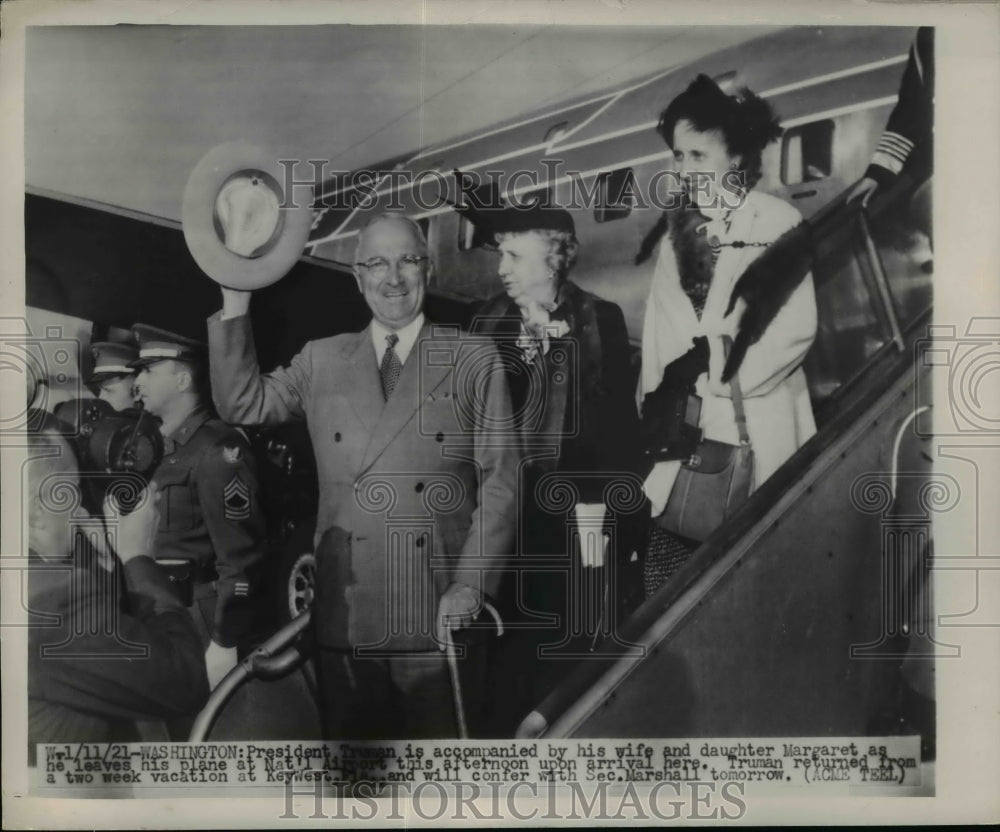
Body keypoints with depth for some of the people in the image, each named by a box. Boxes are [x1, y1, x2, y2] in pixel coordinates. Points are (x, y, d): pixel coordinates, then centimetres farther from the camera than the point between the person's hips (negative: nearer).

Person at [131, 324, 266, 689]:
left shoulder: (218, 450, -14)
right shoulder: (162, 447, 13)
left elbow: (239, 556, -19)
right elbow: (142, 538, 16)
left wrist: (224, 642, -21)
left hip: (202, 623, -8)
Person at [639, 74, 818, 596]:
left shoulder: (777, 222, -3)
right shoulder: (678, 226, 14)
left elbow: (797, 328, -10)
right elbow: (659, 323, 12)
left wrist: (720, 380, -8)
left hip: (755, 434, -4)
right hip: (685, 432, 5)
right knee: (665, 591, 3)